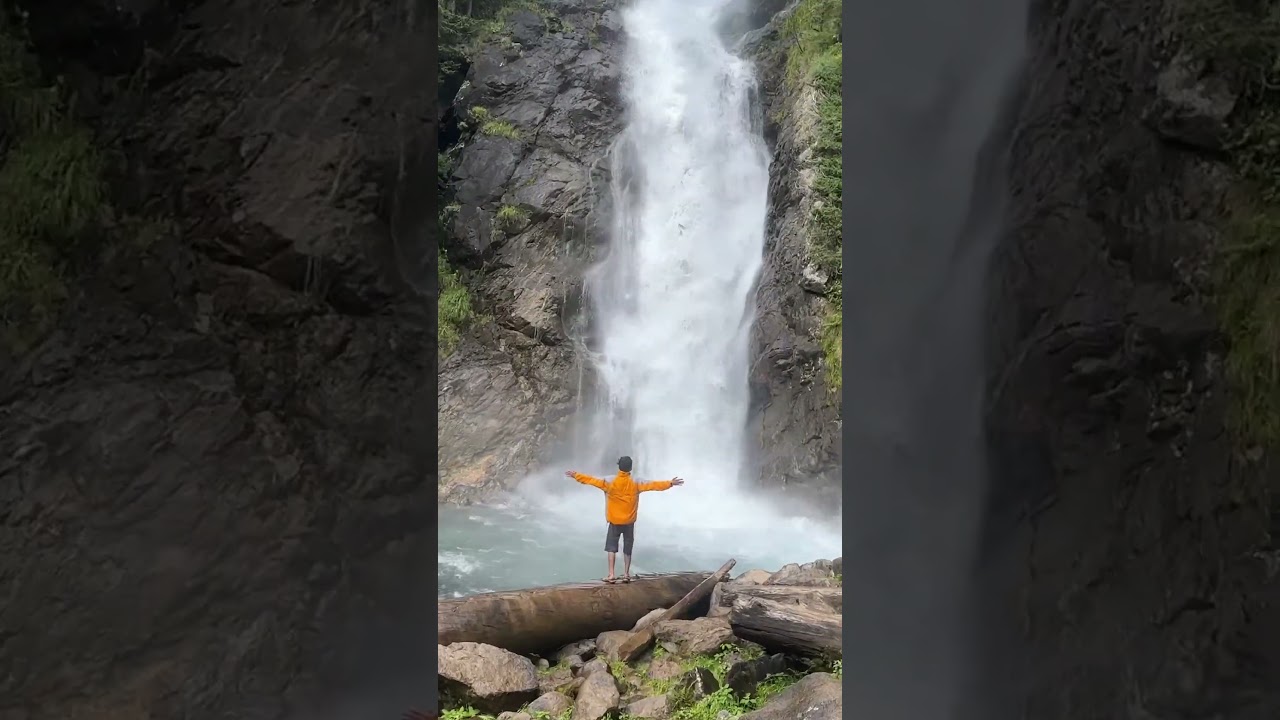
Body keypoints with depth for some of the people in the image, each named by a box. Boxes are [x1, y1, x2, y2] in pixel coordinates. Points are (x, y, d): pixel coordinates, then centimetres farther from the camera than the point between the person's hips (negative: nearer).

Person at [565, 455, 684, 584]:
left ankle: (611, 574, 1)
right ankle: (626, 574, 16)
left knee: (611, 546, 8)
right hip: (629, 521, 1)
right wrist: (670, 483, -2)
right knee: (627, 548, 12)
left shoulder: (610, 482, -13)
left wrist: (575, 475, -9)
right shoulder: (636, 483, -10)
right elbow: (654, 485, -8)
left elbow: (592, 480, -15)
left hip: (614, 521, -1)